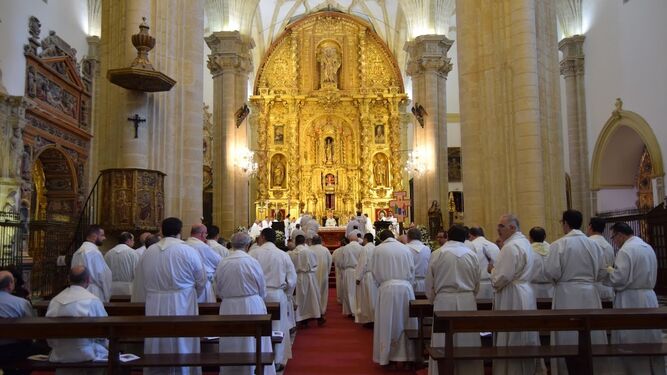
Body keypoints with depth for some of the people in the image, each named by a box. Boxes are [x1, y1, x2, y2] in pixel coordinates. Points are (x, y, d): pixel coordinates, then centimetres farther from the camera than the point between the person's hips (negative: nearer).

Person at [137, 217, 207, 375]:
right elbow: (201, 281, -2)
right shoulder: (188, 251, -11)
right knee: (182, 348, 9)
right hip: (181, 306, -3)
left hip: (154, 307, 3)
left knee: (157, 350, 14)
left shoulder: (148, 251, -2)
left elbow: (142, 281, 5)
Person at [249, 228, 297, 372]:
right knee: (277, 328, 12)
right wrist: (286, 294, 16)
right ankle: (277, 361, 19)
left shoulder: (254, 253, -8)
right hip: (277, 296, 1)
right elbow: (292, 279, 1)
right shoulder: (283, 255, -2)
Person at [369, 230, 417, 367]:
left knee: (387, 323, 7)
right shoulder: (405, 248, 5)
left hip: (387, 288, -2)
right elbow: (412, 270, 7)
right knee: (405, 322, 11)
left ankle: (387, 355, 12)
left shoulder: (379, 249, -1)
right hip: (405, 287, 2)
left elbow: (374, 271, 1)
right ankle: (406, 354, 16)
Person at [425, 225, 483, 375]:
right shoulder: (472, 255, 1)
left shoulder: (437, 254, -3)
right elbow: (476, 284, 10)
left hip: (444, 302, -2)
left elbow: (429, 284, 2)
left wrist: (433, 299, 20)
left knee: (444, 343, 5)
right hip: (467, 302, 2)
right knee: (467, 340, 10)